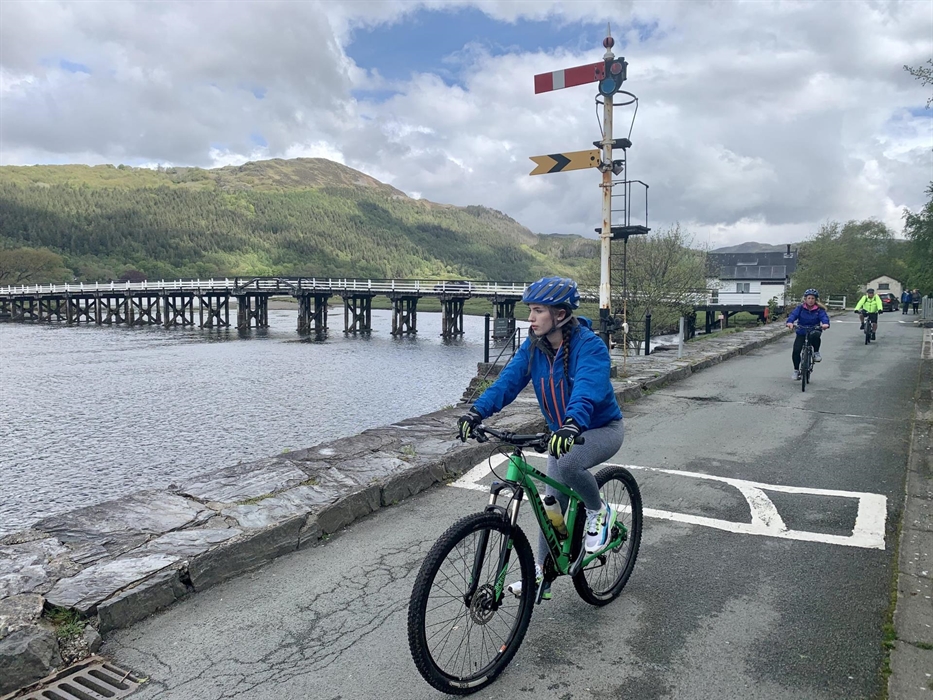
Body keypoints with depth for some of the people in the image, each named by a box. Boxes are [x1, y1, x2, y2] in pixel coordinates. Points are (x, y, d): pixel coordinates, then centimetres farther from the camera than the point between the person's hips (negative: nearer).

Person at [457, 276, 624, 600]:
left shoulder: (589, 345, -25)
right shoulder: (533, 346, -7)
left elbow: (587, 388, -42)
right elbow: (508, 381, -17)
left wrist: (572, 424, -60)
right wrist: (477, 411, -33)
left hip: (602, 429, -6)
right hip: (564, 432, 6)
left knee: (567, 464, -35)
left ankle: (599, 512, -4)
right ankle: (542, 576, 20)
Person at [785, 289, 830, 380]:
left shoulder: (819, 309, -2)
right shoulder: (800, 308, -2)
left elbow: (824, 317, -17)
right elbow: (793, 314, -16)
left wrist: (825, 324, -40)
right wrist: (790, 322, -38)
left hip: (813, 332, -1)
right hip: (801, 333, 1)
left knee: (816, 336, -37)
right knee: (796, 351, -14)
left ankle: (816, 352, -6)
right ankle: (796, 370, 5)